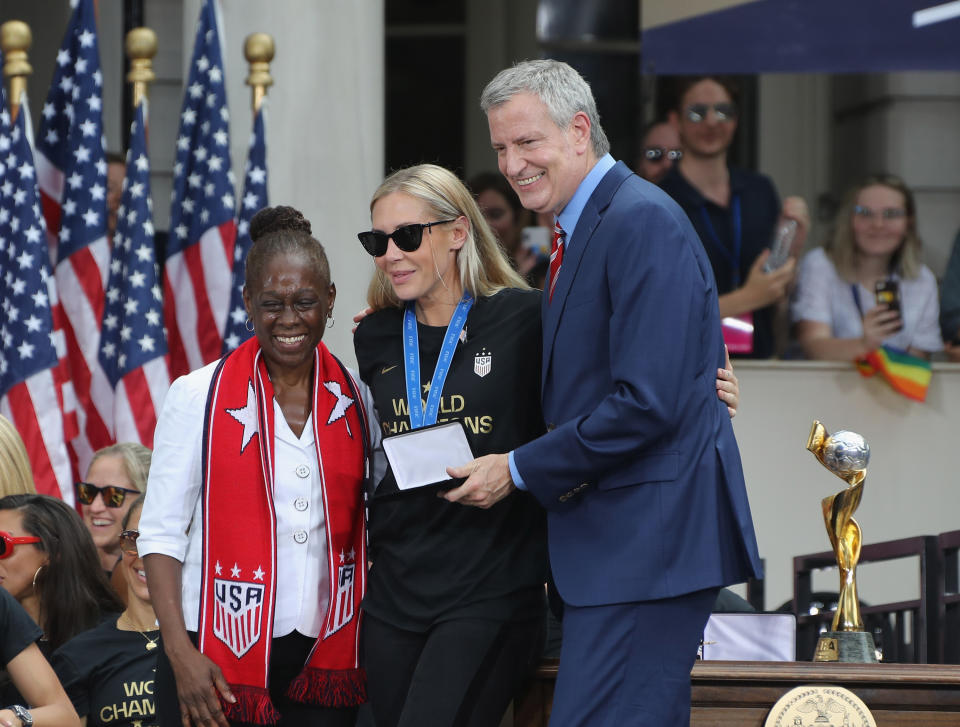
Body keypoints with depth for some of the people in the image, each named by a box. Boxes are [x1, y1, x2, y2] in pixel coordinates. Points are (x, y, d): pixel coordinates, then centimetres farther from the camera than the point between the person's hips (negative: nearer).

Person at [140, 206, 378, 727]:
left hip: (324, 661, 3)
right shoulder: (198, 397, 0)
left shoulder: (354, 401, 8)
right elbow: (161, 533, -3)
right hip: (217, 662, -2)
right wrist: (179, 652, -13)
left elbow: (369, 526, 13)